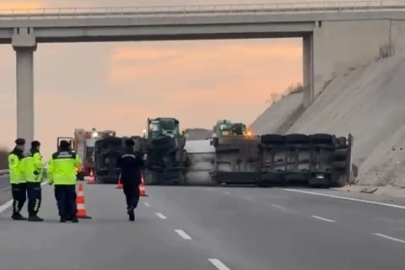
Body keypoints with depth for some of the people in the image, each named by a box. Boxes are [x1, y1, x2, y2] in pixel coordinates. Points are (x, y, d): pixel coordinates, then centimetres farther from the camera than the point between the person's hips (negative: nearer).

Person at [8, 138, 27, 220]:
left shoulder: (22, 155, 21)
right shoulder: (13, 156, -10)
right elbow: (13, 168, -18)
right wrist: (16, 179, -24)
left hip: (23, 180, 9)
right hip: (17, 181, -9)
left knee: (23, 198, 11)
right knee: (17, 198, -6)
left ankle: (16, 213, 21)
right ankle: (16, 214, 1)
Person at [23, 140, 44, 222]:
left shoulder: (26, 155, 18)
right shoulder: (36, 154, -9)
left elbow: (23, 166, 15)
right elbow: (38, 164, -24)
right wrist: (41, 165, -4)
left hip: (28, 179, 9)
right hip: (35, 179, -9)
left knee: (31, 198, 14)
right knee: (37, 198, -8)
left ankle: (30, 215, 17)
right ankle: (33, 215, -13)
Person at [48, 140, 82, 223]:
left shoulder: (54, 156, 0)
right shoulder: (73, 155, -1)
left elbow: (50, 169, 0)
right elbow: (78, 164, 18)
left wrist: (50, 179, 10)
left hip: (59, 182, 0)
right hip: (70, 181, 0)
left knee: (61, 200, 4)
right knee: (71, 199, 8)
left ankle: (63, 216, 0)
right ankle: (73, 216, 2)